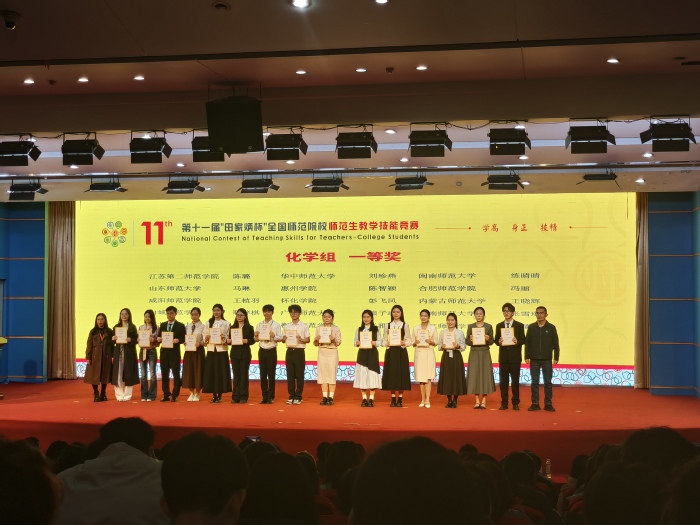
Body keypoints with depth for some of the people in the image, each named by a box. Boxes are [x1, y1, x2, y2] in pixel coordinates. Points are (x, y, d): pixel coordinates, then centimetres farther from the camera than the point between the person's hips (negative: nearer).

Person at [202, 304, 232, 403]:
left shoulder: (226, 324, 4)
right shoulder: (208, 323, 11)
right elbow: (204, 336, 8)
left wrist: (224, 339, -19)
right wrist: (206, 338, -13)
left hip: (222, 350, -2)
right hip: (211, 350, 2)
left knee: (221, 372, -1)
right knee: (211, 372, 1)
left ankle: (219, 396, 7)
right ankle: (214, 396, 8)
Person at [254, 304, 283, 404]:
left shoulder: (276, 325, 0)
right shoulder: (259, 325, 9)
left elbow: (280, 338, -3)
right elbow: (256, 339, 11)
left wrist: (274, 336, -22)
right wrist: (256, 336, -10)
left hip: (271, 351, -3)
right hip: (262, 351, 3)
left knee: (271, 374, 0)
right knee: (263, 374, 5)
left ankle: (270, 397, 7)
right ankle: (264, 397, 12)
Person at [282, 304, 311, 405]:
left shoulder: (304, 326, 1)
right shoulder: (286, 326, 11)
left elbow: (308, 339, 1)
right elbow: (283, 339, 14)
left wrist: (301, 340, -19)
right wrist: (284, 339, -9)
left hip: (299, 351, -3)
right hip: (289, 351, 3)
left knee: (299, 374, -1)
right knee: (290, 375, 4)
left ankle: (298, 396, 6)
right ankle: (291, 396, 11)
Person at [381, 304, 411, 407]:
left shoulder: (405, 325, 4)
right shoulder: (388, 325, 8)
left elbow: (409, 340, 2)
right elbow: (384, 340, 7)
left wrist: (404, 343, -17)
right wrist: (386, 343, -13)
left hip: (401, 352, -1)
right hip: (390, 352, 1)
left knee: (401, 373, -2)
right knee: (391, 374, 1)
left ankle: (400, 399, 6)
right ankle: (393, 399, 9)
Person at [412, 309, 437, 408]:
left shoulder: (432, 328, 5)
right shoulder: (416, 328, 10)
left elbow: (436, 342, 5)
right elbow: (413, 343, 10)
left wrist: (430, 342, -15)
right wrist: (415, 342, -11)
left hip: (429, 353, -2)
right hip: (418, 353, 2)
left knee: (428, 377, -7)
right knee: (420, 377, 2)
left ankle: (427, 400, -7)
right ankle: (423, 399, 9)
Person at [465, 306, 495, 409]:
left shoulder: (489, 327, 2)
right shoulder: (470, 327, 5)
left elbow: (492, 341, 2)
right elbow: (467, 342, 5)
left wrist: (488, 339, -18)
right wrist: (470, 339, -16)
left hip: (485, 353, -1)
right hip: (474, 353, 1)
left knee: (485, 374, -2)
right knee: (474, 375, 0)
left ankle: (483, 401, 4)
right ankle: (477, 401, 7)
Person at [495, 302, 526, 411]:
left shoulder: (519, 325, 3)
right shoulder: (499, 326, 10)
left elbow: (523, 340, 1)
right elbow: (496, 340, 9)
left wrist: (517, 342, -19)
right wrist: (499, 342, -13)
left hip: (515, 357, -2)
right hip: (503, 356, 2)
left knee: (515, 380, 1)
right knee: (503, 380, 3)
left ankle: (515, 403, 8)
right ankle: (504, 403, 8)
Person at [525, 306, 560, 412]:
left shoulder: (551, 327, 0)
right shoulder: (531, 327, 3)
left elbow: (555, 344, 0)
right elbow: (527, 343, 4)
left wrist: (556, 357, -4)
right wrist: (527, 356, -2)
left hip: (547, 359, -1)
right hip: (534, 359, 1)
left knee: (548, 382, 3)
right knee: (534, 382, 4)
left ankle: (548, 404, 9)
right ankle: (535, 404, 10)